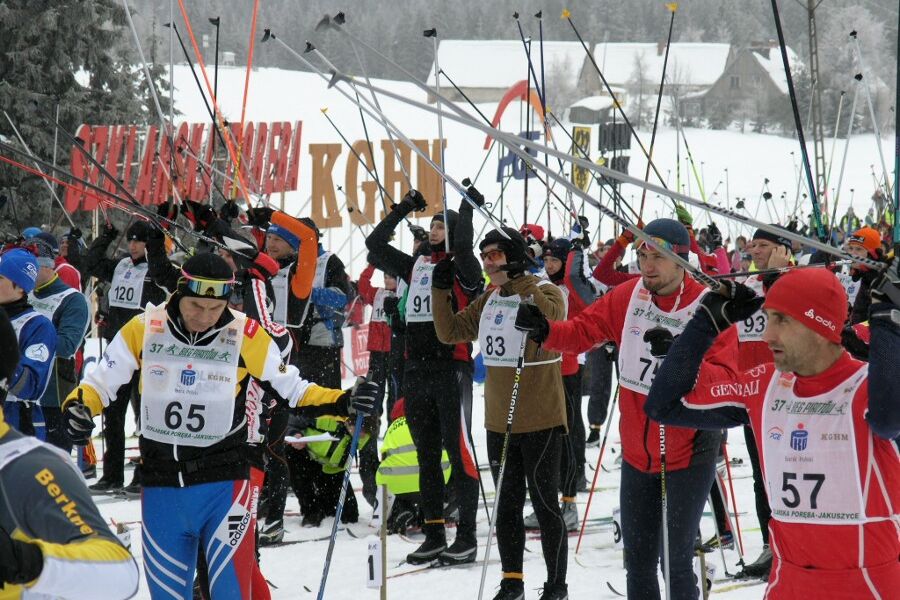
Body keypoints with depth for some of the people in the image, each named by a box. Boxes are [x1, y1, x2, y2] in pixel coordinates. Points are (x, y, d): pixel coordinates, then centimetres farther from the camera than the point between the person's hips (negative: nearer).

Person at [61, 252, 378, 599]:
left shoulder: (246, 335, -6)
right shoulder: (143, 328, -5)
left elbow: (292, 390, 3)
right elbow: (100, 383, 3)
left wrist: (343, 402, -12)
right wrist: (77, 408, -18)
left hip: (224, 483, -2)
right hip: (162, 485, 2)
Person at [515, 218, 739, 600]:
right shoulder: (628, 297, -3)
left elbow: (727, 379, -22)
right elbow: (583, 330, 1)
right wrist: (544, 330, -19)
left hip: (688, 454, -5)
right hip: (637, 452, 5)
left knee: (676, 561, -2)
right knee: (637, 558, 17)